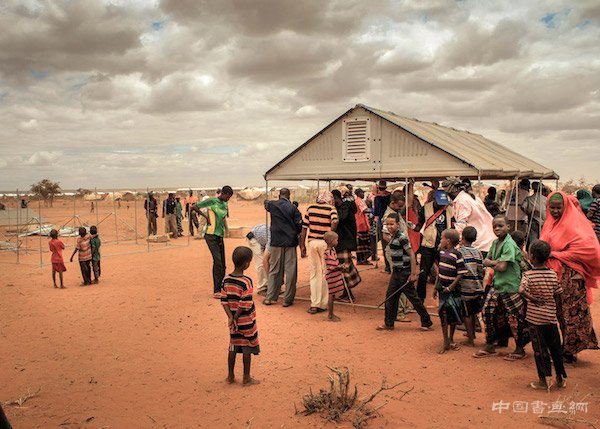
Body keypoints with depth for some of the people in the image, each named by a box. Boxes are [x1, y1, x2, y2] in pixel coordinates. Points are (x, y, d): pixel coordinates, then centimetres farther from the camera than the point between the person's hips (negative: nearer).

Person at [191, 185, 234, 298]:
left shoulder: (225, 205, 15)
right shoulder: (212, 201, -6)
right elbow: (194, 207, -7)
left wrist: (226, 230, 12)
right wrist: (206, 217, -6)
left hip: (220, 236, 7)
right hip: (211, 235, -7)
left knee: (222, 264, 7)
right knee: (217, 261, -15)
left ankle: (221, 288, 17)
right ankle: (216, 291, -12)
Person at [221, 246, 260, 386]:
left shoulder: (226, 280, -3)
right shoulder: (246, 282, -21)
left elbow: (224, 301, -4)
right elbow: (245, 304, -23)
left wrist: (231, 318, -8)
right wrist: (235, 317, -10)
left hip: (234, 321, 5)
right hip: (247, 321, -5)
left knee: (233, 347, 17)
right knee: (247, 349, 8)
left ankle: (231, 376, 26)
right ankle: (246, 378, 18)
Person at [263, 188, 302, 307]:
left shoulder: (272, 205, 1)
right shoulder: (293, 207, -4)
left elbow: (266, 202, 24)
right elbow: (300, 224, -6)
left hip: (276, 242, 2)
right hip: (290, 242, -2)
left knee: (274, 270, 11)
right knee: (290, 271, 4)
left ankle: (270, 297, 13)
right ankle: (288, 299, 5)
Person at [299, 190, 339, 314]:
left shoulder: (310, 208, 7)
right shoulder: (331, 208, -1)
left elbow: (304, 227, 5)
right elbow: (335, 222, -21)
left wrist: (302, 245, 10)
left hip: (312, 242, 2)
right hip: (325, 243, -2)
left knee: (314, 273, 10)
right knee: (325, 273, 10)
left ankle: (314, 304, 6)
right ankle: (323, 304, 14)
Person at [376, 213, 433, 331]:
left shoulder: (401, 237, -18)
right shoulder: (393, 238, 9)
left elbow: (411, 254, -20)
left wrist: (413, 273, -21)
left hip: (404, 273, -9)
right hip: (396, 272, 9)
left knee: (413, 297, 0)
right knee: (390, 297, 9)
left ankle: (427, 322, 12)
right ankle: (388, 324, 19)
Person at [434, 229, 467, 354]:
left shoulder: (457, 255, -15)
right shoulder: (442, 252, 5)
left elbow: (461, 274, -16)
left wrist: (450, 287, -19)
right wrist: (436, 287, 15)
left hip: (453, 291, -5)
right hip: (442, 289, 5)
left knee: (453, 315, 7)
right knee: (443, 315, 5)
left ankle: (451, 339, 25)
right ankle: (446, 342, 13)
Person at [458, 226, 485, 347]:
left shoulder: (459, 252, -12)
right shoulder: (478, 253, 3)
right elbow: (482, 271, 5)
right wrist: (481, 286, 15)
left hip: (465, 288, -5)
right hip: (477, 288, 5)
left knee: (467, 315, 5)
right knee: (473, 313, 21)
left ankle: (471, 340, 10)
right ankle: (472, 333, 38)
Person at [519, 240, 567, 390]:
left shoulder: (528, 275, -13)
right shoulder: (553, 274, -1)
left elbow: (521, 290, -31)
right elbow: (557, 297, 4)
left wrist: (533, 299, -16)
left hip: (534, 318, -3)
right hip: (551, 316, 3)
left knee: (539, 349, 6)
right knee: (555, 347, 15)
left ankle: (543, 381, 13)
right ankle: (560, 378, 26)